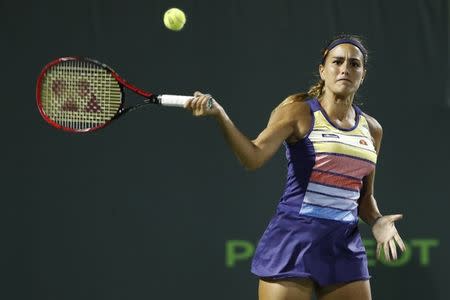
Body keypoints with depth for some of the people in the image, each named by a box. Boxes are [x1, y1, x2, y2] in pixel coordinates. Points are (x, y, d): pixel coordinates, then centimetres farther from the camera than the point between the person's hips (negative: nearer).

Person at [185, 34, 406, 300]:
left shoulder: (372, 129, 13)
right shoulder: (299, 111, -2)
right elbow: (254, 157, -15)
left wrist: (377, 221, 0)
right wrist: (219, 114, -28)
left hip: (345, 249, 5)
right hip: (292, 242, -5)